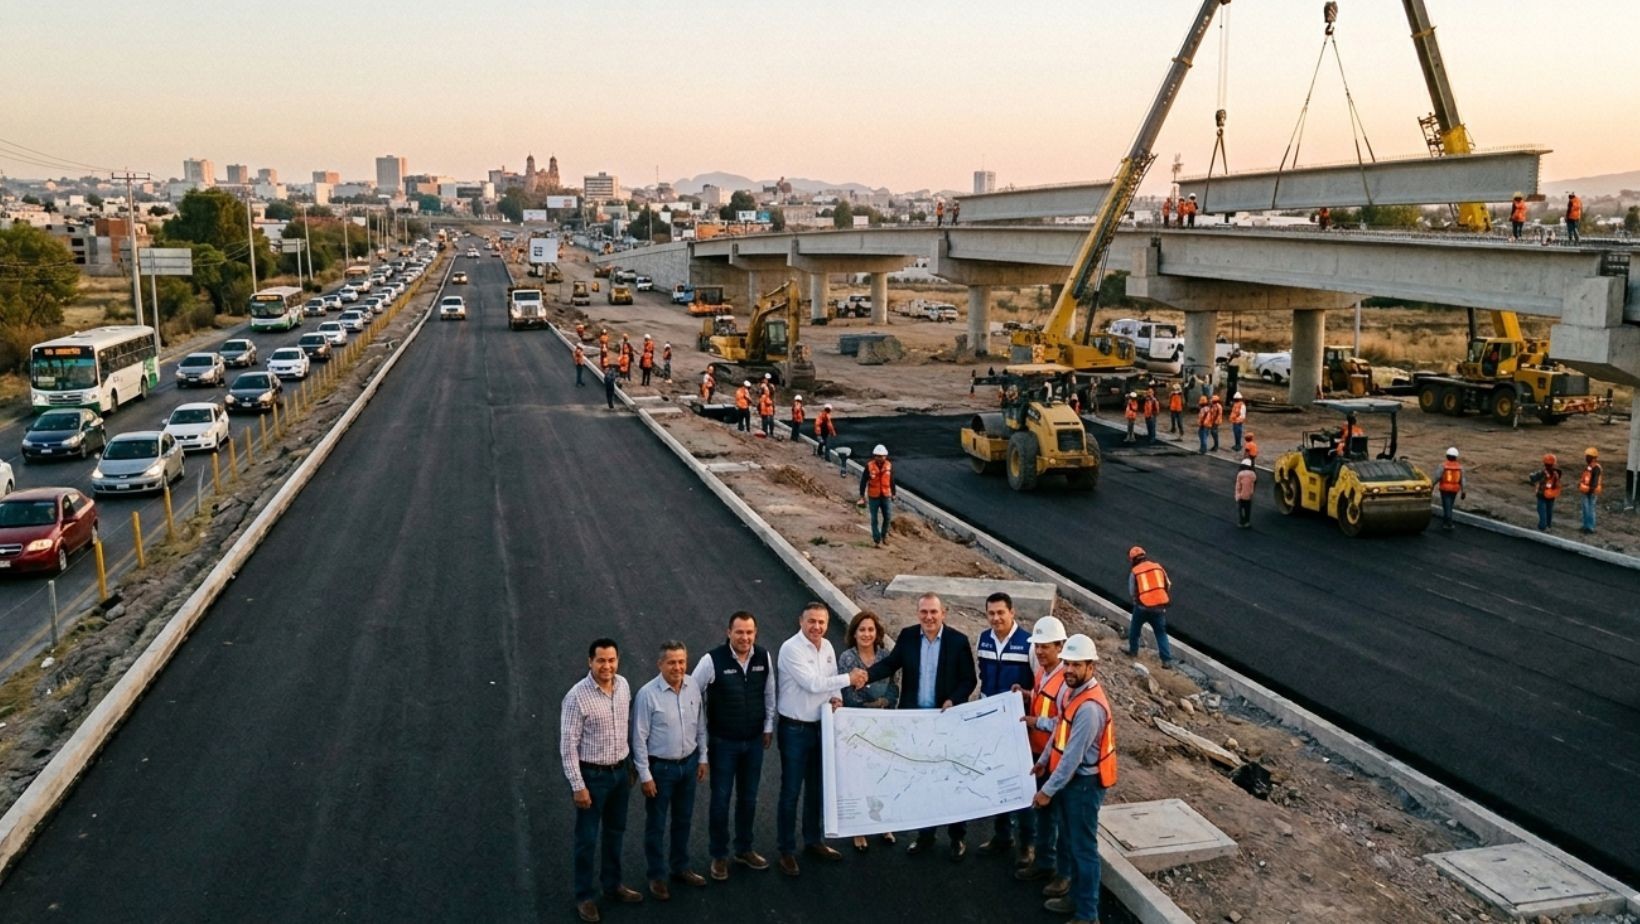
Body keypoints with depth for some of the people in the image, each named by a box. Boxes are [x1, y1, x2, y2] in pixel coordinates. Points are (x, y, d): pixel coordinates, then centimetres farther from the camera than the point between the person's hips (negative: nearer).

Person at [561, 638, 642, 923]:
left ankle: (612, 885, 38)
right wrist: (578, 786, -17)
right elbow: (568, 745, -18)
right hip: (592, 774, -6)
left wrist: (632, 764, 14)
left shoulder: (623, 685, -3)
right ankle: (585, 896, 24)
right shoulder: (577, 697, -22)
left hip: (620, 771, 6)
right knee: (587, 838, 8)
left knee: (615, 832, 20)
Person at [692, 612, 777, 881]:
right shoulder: (713, 660, -20)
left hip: (754, 740, 4)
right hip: (723, 742, -4)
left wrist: (768, 727, 10)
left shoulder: (764, 657, -7)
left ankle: (744, 849, 34)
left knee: (748, 798, 16)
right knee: (721, 800, 6)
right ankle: (718, 856, 23)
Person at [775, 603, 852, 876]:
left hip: (821, 726, 7)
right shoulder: (791, 649, -19)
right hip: (795, 729, -7)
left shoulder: (827, 647, 3)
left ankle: (814, 840, 35)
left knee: (817, 789, 19)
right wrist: (849, 678, -18)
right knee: (791, 792, 2)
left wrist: (835, 697, -8)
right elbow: (812, 683, -24)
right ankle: (786, 850, 15)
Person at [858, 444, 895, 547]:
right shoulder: (869, 466, -11)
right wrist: (862, 495, -5)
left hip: (886, 496, 2)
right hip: (873, 497, -2)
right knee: (874, 519, 5)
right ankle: (877, 540, 15)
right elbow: (863, 481, -5)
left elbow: (892, 481, 10)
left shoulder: (889, 466, -2)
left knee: (888, 517, 2)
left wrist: (893, 494, 14)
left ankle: (884, 534, 28)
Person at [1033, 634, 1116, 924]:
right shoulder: (1071, 688, 0)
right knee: (1069, 843, 22)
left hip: (1084, 782, -9)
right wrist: (1043, 760, 18)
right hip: (1070, 778, 9)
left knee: (1083, 848, 3)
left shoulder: (1090, 707, -29)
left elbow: (1073, 755, -26)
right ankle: (1076, 896, 38)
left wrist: (1049, 789, -20)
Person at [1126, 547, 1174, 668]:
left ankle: (1133, 650, 37)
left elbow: (1132, 593, 3)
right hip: (1159, 607, 2)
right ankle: (1167, 660, 3)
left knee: (1135, 628, 24)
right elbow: (1168, 585, 12)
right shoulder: (1158, 567, 6)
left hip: (1142, 607, -2)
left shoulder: (1134, 572, -2)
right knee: (1161, 633, 10)